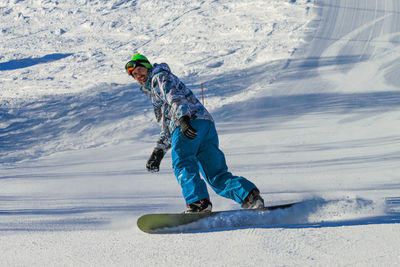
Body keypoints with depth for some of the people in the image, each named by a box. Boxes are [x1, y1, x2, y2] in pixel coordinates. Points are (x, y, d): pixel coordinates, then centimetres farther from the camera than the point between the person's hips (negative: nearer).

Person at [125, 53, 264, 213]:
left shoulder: (160, 76, 12)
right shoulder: (153, 91, 40)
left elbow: (175, 97, -10)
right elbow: (167, 130, 38)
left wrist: (183, 117, -28)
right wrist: (158, 152, 29)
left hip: (192, 120, -9)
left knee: (183, 165, -23)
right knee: (217, 176, 1)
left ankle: (198, 202, -39)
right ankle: (250, 195, -14)